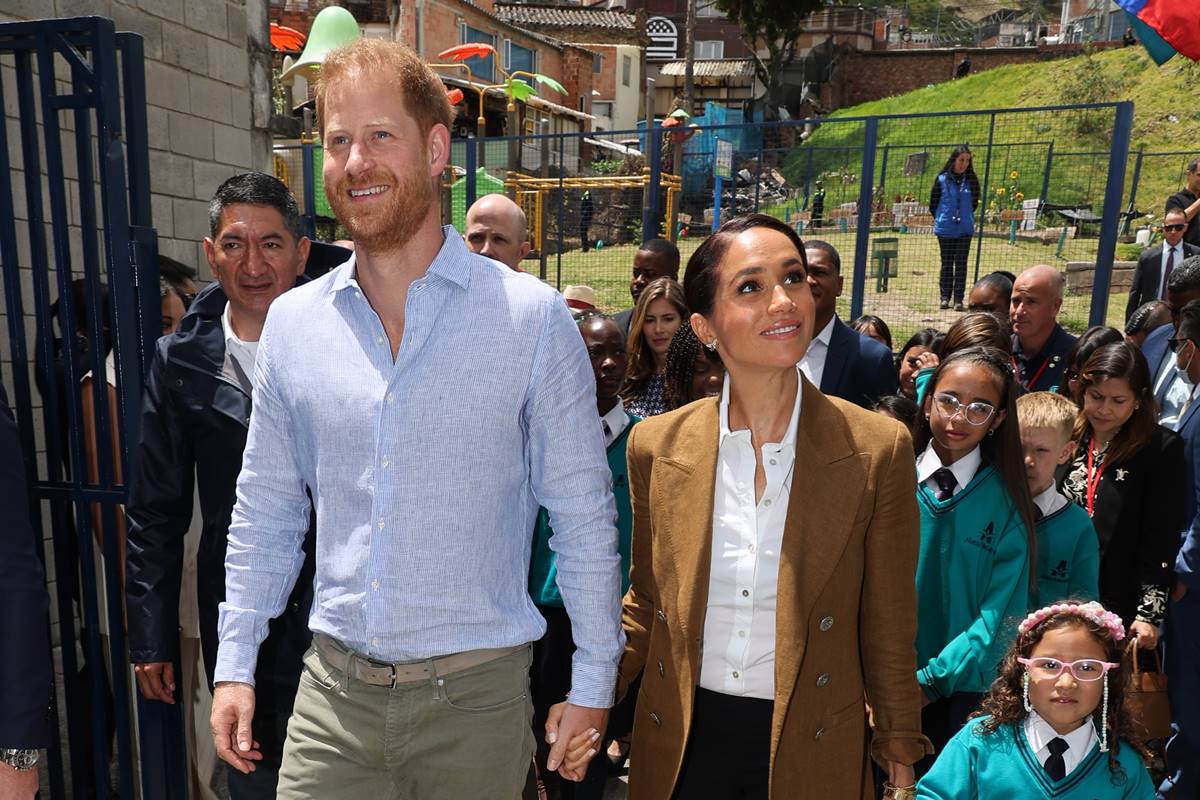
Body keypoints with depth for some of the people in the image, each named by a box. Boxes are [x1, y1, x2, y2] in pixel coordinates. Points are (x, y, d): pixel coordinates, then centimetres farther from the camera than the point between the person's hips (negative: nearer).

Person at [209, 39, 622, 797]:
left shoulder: (532, 316, -10)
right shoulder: (292, 322, 1)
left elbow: (584, 515, -6)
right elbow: (264, 512, 9)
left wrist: (593, 683, -4)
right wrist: (236, 665, 8)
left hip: (476, 696, -2)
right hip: (332, 693, 3)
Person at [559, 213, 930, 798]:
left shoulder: (878, 450, -13)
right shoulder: (656, 445, -8)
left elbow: (886, 622, -2)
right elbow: (646, 603, 4)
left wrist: (899, 744, 6)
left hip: (809, 746, -1)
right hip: (678, 744, 2)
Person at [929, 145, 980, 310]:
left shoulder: (971, 179, 1)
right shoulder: (942, 179, -2)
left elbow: (975, 202, 13)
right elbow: (933, 203, 7)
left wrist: (964, 217, 14)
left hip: (964, 229, 0)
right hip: (944, 229, 0)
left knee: (961, 264, 0)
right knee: (946, 264, 8)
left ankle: (958, 299, 4)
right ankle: (945, 297, 15)